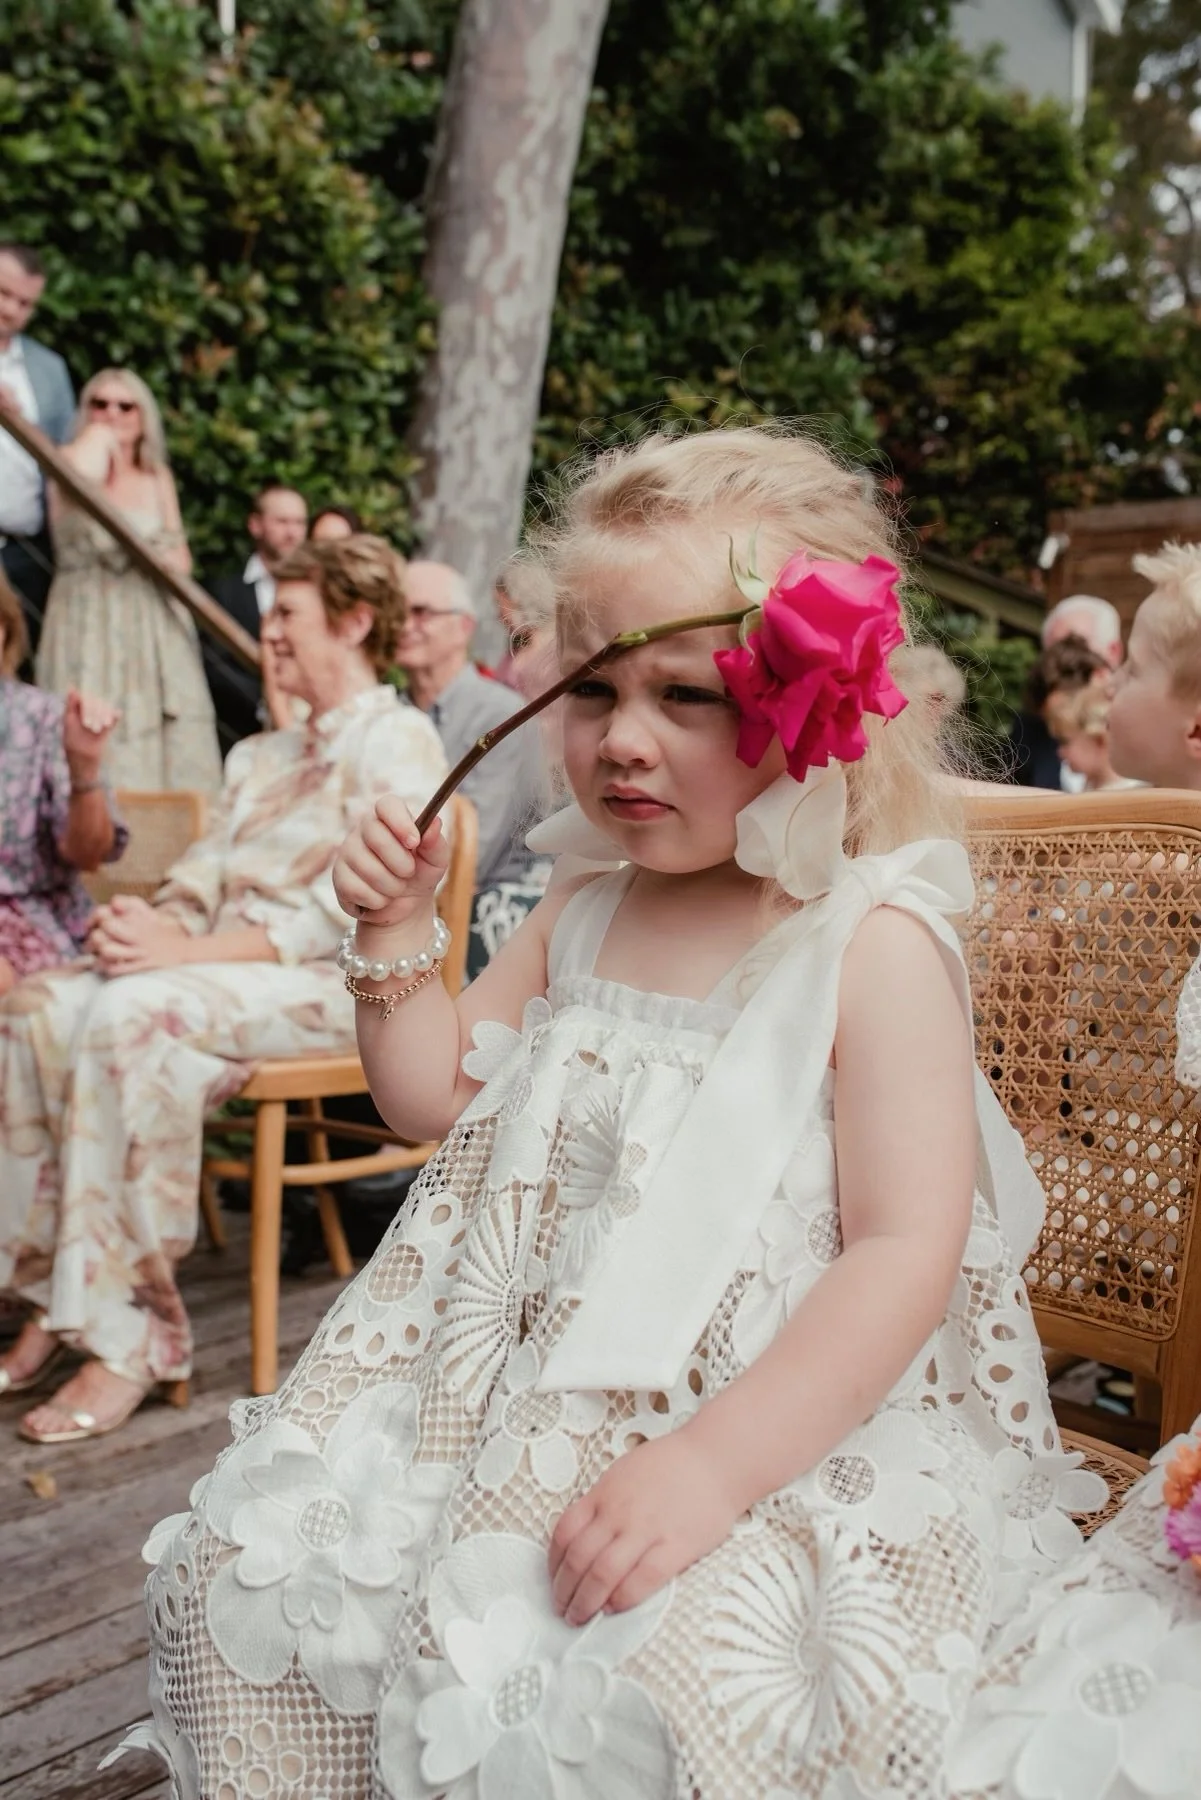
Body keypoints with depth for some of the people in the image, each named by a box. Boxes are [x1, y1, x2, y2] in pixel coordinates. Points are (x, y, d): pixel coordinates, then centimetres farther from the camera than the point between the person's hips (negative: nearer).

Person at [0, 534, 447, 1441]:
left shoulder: (398, 739, -4)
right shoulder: (263, 755, 25)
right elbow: (204, 875, 17)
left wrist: (190, 949, -22)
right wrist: (149, 921, -7)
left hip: (337, 985, -8)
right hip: (224, 967, 8)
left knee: (135, 1019, -33)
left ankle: (128, 1339, -26)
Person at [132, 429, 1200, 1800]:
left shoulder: (874, 943, -13)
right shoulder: (583, 917, 7)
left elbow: (906, 1254, -18)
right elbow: (438, 1097, 17)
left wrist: (713, 1461, -26)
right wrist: (393, 948, 1)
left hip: (789, 1418, -5)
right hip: (519, 1384, 6)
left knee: (686, 1683, -34)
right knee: (236, 1568, -3)